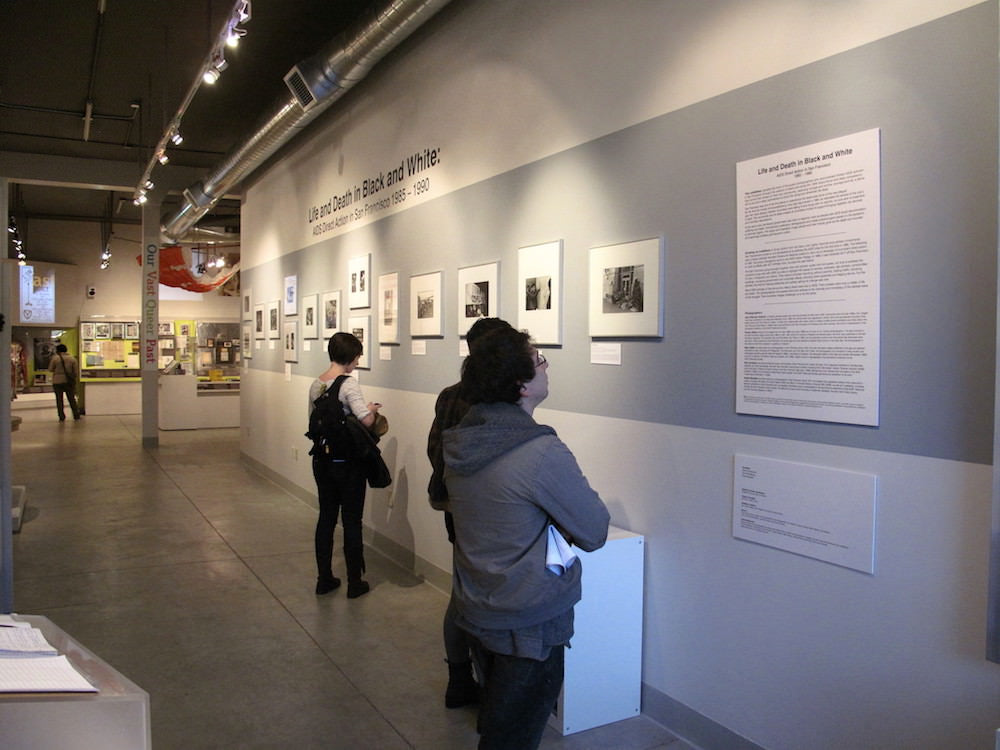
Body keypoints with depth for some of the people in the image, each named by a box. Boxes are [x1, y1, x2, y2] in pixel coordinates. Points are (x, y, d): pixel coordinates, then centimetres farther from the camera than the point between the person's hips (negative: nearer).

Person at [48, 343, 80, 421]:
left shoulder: (55, 358, -6)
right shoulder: (72, 358, 3)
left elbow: (50, 369, 1)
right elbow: (76, 371, 4)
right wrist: (75, 381, 12)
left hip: (57, 381, -2)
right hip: (68, 381, 2)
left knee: (59, 400, 4)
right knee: (72, 399, 8)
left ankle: (62, 418, 2)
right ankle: (76, 417, 6)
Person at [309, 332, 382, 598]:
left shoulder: (316, 384, 4)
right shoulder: (348, 384, -18)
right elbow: (365, 420, -27)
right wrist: (373, 410, -5)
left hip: (322, 460, 7)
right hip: (347, 463, -6)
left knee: (326, 517, 15)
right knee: (351, 521, 5)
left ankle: (324, 578, 25)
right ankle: (354, 582, 15)